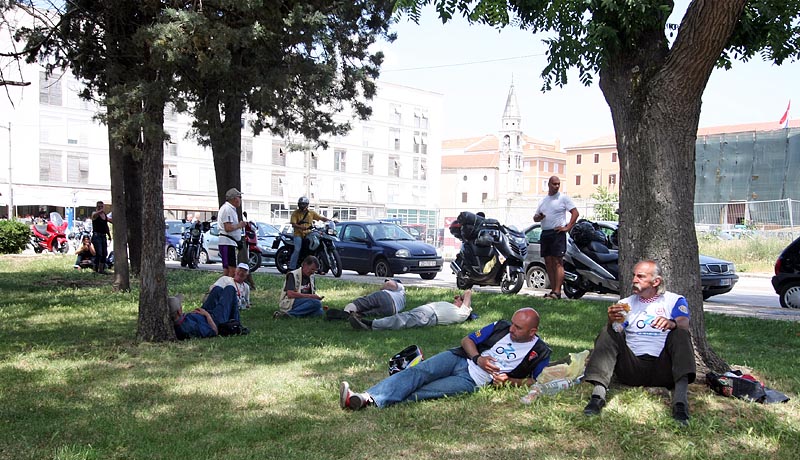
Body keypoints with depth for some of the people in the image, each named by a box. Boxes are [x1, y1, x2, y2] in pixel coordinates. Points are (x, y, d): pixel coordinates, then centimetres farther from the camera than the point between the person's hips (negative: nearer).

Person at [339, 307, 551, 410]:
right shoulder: (501, 327, 12)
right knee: (417, 372, -26)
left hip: (472, 381, -3)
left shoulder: (539, 353, 3)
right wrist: (478, 358, -6)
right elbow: (467, 340, 14)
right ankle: (366, 397, -41)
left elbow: (534, 381, 10)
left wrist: (510, 381, -8)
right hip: (459, 359, 3)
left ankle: (376, 402, -41)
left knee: (422, 392, -26)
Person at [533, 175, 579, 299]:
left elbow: (575, 212, -3)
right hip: (545, 233, 7)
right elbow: (535, 217, 22)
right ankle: (553, 290, 12)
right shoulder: (543, 200, 18)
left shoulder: (563, 198, 1)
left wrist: (567, 227, -11)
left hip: (557, 233, -7)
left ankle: (557, 291, -17)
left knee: (557, 262, -11)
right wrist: (538, 217, -2)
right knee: (548, 263, 6)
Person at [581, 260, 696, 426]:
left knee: (679, 333, -24)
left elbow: (684, 325, -10)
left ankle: (680, 400, -39)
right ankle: (598, 393, -33)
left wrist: (672, 324, -34)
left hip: (663, 368, -2)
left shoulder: (675, 300, 11)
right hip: (633, 368, 2)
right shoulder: (626, 304, 18)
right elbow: (614, 336, 4)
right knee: (608, 332, -17)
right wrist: (612, 321, -20)